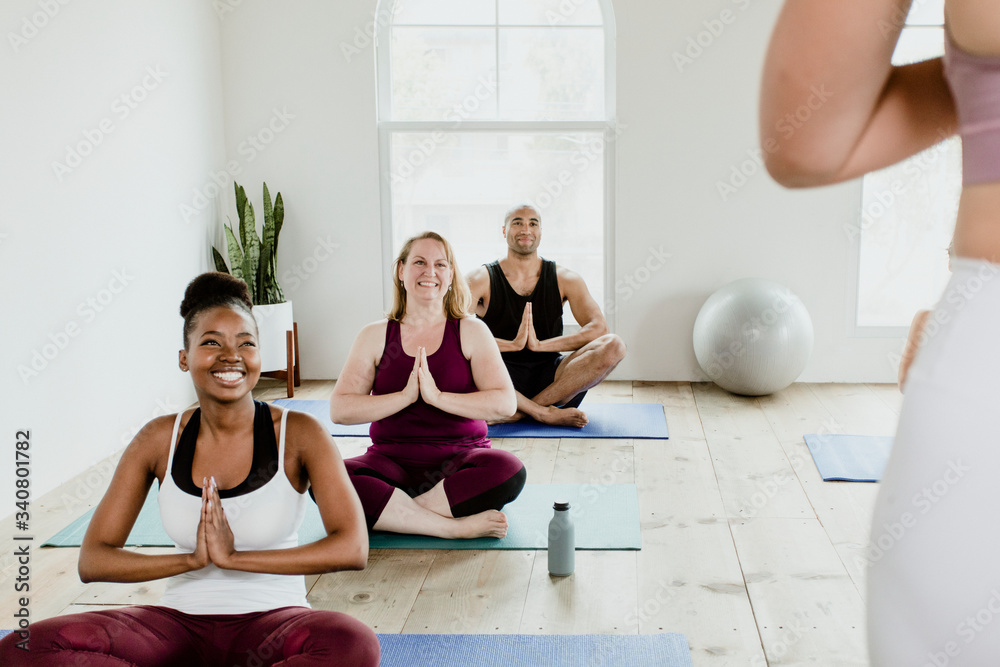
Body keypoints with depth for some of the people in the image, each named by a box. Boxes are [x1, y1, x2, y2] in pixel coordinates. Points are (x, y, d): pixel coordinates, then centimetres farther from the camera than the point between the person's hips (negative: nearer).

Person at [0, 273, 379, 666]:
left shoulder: (298, 434, -6)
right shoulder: (159, 440, 1)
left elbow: (352, 549, -18)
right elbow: (92, 561, 0)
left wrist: (234, 556, -21)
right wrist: (193, 559, -16)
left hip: (272, 619, -2)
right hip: (181, 623, 3)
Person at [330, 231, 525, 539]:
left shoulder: (471, 331, 6)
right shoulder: (375, 336, 8)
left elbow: (505, 404, -7)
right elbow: (339, 410, -3)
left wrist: (438, 396, -17)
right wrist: (405, 396, -13)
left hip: (458, 459, -1)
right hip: (391, 461, 1)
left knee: (509, 470, -34)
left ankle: (389, 513, -24)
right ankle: (457, 527, -28)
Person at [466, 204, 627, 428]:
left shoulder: (564, 279, 6)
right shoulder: (481, 279, 0)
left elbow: (599, 328, -7)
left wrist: (540, 345, -18)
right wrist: (513, 344, -23)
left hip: (550, 376, 3)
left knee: (614, 346, -22)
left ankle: (520, 411, -23)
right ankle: (546, 413, -24)